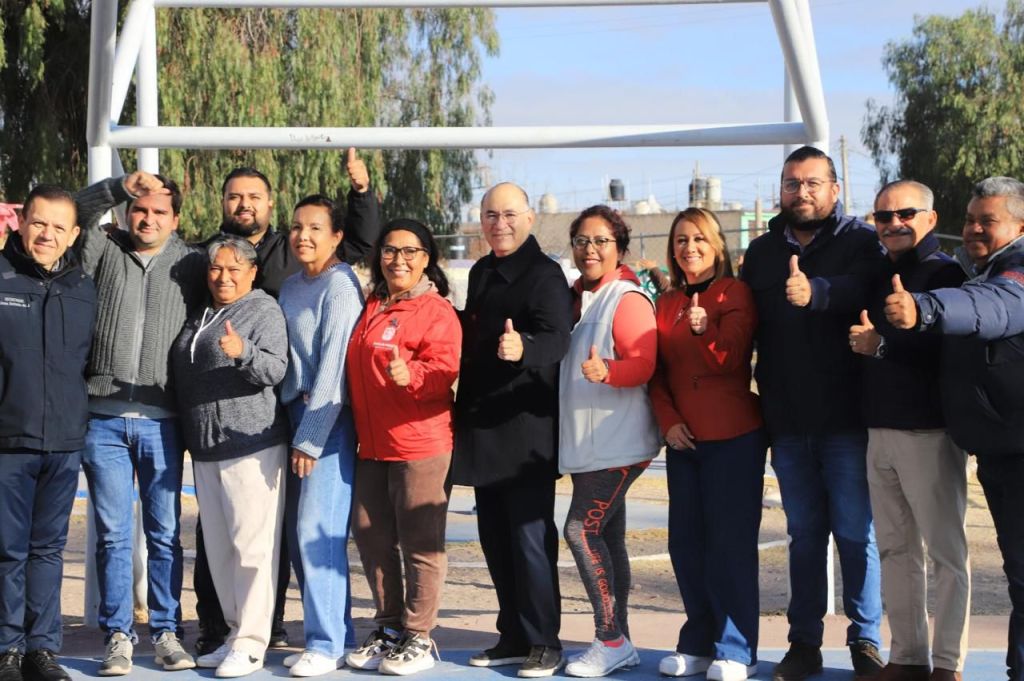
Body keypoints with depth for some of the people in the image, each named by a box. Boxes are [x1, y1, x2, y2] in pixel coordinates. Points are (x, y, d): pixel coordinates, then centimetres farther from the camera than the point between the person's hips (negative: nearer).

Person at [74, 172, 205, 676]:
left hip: (161, 421, 0)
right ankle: (117, 634, 12)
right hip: (104, 419, 0)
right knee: (113, 534, 4)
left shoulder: (191, 265, 7)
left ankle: (166, 630, 13)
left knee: (164, 532, 4)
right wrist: (120, 185, -12)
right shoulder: (104, 250, 10)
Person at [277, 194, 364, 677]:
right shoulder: (291, 286, 14)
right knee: (297, 529, 7)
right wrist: (294, 429, 10)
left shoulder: (340, 285, -10)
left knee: (317, 529, -9)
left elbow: (333, 365, -14)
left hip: (328, 419, -8)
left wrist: (311, 437, -14)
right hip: (293, 412, 8)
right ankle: (335, 633, 18)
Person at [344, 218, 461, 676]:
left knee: (419, 541, -2)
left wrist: (409, 375, -36)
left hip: (420, 442, -8)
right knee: (370, 534, 12)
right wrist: (356, 428, 15)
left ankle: (418, 638, 9)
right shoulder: (370, 308, 16)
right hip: (372, 444, 8)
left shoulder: (436, 311, -7)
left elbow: (444, 372, -17)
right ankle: (389, 627, 26)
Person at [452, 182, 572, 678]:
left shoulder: (544, 275, -11)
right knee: (495, 538, 12)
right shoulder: (482, 273, 15)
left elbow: (556, 338, -28)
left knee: (530, 536, -6)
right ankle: (514, 638, 22)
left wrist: (523, 347, -47)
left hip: (526, 428, -8)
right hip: (484, 425, 8)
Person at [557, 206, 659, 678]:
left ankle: (610, 640, -5)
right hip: (586, 441, 9)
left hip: (617, 441, -9)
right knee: (607, 537, 11)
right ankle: (618, 642, 18)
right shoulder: (578, 296, 14)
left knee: (582, 529, -14)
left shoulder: (627, 298, -11)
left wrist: (605, 371, -36)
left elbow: (642, 365, -20)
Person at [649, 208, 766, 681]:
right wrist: (668, 421, -3)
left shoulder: (735, 294, -4)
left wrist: (705, 329, -29)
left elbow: (730, 361, -13)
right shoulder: (666, 304, 12)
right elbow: (657, 374, 11)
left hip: (734, 437, -6)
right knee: (686, 542, 7)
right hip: (683, 440, 6)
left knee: (731, 543, -4)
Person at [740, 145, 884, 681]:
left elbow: (863, 289, -24)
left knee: (855, 532, 0)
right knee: (803, 533, 12)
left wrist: (816, 292, -42)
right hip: (787, 419, 4)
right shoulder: (763, 251, 13)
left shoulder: (860, 242, -2)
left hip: (845, 415, -4)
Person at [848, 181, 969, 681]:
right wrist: (859, 341, 2)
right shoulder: (876, 275, 15)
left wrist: (882, 345, -19)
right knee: (894, 548, 10)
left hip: (930, 432, -7)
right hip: (880, 430, 7)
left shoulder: (945, 274, -6)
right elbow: (859, 337, 21)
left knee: (945, 549, 0)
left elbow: (950, 345, -20)